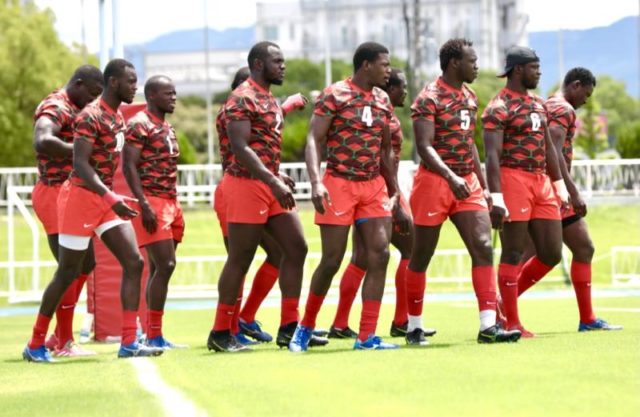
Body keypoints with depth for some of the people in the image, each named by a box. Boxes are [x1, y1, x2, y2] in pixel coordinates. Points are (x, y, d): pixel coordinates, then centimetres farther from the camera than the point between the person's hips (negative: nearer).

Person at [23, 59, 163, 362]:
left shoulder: (117, 117, 12)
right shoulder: (91, 117, -17)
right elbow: (80, 164, -24)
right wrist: (110, 198, -31)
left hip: (105, 199, 9)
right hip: (82, 197, -9)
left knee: (134, 262, -3)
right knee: (67, 274, 0)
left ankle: (128, 343, -5)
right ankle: (35, 345, 13)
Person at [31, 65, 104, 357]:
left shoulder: (74, 110, 16)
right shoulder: (55, 108, -16)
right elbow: (42, 143, -34)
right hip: (55, 193, -10)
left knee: (85, 264, 15)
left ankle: (60, 335, 22)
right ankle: (64, 343, 0)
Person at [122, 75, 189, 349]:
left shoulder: (167, 128, 18)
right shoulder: (139, 125, -9)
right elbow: (128, 166, -15)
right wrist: (144, 205, -22)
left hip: (170, 203, 9)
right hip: (152, 203, -9)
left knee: (159, 269, 9)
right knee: (165, 265, -15)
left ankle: (152, 335, 12)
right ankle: (154, 335, -12)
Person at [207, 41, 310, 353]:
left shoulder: (270, 99, 16)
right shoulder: (242, 99, -13)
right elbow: (240, 148, -22)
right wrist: (274, 182, -27)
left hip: (270, 185, 9)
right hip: (247, 185, -9)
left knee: (296, 248, 4)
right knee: (240, 260, -4)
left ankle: (289, 327, 9)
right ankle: (220, 333, 4)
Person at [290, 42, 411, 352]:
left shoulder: (383, 100, 11)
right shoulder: (334, 95, -7)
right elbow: (313, 140, -11)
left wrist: (394, 193, 20)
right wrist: (316, 182, -25)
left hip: (374, 186, 6)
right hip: (339, 184, -6)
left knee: (379, 256, -6)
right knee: (331, 260, -2)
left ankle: (366, 336, -3)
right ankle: (306, 326, 18)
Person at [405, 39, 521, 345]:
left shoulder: (470, 97, 13)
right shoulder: (429, 98, -11)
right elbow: (424, 146, -19)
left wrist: (483, 186, 18)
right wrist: (451, 177, -32)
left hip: (467, 183, 7)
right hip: (434, 182, -7)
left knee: (483, 247, -8)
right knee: (422, 256, 4)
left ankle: (488, 325, -12)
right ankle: (414, 326, 16)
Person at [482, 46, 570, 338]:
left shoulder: (538, 105, 18)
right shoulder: (499, 108, -8)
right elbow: (492, 156, -14)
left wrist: (560, 187, 20)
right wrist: (496, 199, -21)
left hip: (541, 182, 8)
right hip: (513, 180, -8)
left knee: (551, 254, 6)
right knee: (513, 253, -3)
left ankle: (506, 298, 22)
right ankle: (512, 324, 2)